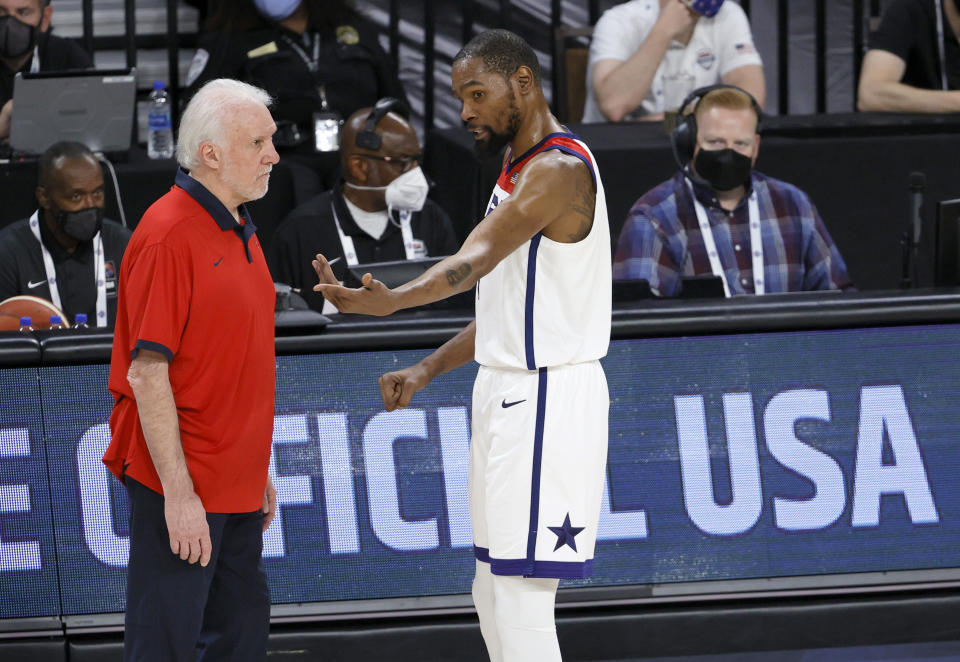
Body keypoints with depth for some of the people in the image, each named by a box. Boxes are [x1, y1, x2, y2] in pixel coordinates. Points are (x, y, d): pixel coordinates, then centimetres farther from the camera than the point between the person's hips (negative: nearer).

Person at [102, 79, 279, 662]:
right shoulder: (170, 235, -16)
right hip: (182, 488, -9)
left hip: (236, 486, 9)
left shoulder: (239, 230, 13)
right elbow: (146, 374, -20)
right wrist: (177, 493, -22)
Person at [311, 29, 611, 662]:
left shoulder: (560, 169, -16)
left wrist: (390, 301, -45)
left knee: (520, 605, -13)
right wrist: (429, 369, 16)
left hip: (547, 398, -11)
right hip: (507, 390, 11)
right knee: (495, 596, 14)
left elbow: (478, 259, -31)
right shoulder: (518, 171, 17)